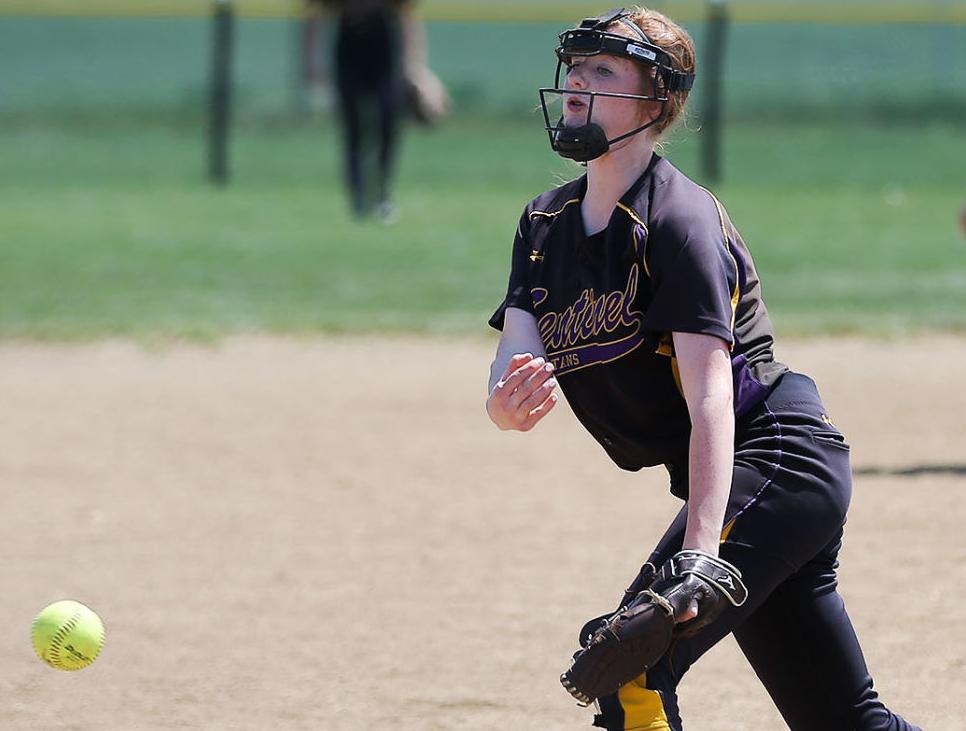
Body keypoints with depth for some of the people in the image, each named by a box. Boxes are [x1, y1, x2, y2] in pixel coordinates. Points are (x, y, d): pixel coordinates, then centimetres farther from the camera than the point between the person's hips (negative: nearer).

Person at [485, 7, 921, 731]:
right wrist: (508, 404, -32)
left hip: (778, 457, -9)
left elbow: (710, 397, -25)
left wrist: (700, 553, -36)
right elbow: (516, 355, -6)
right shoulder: (545, 224, 9)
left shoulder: (679, 218, -16)